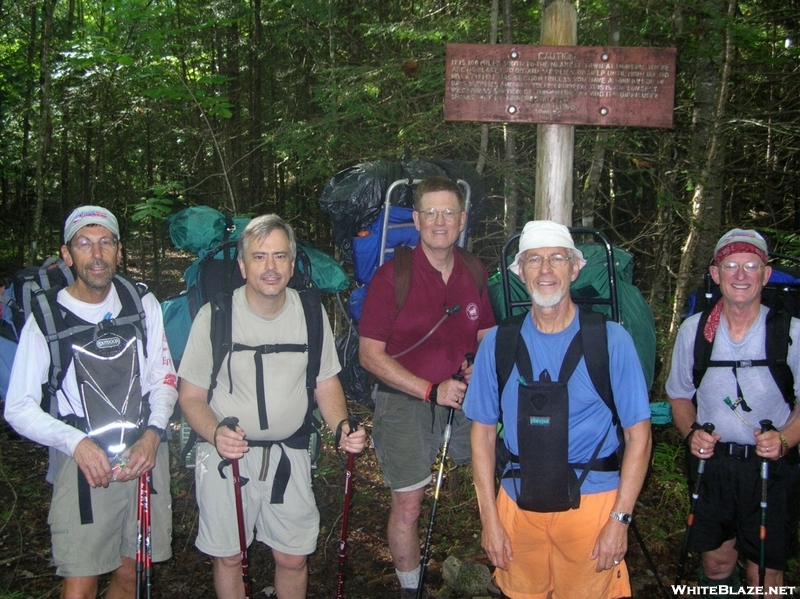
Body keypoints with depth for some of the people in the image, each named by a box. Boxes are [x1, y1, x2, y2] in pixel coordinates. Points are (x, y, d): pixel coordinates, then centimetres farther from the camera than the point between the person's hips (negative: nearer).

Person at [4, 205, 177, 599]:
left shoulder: (143, 304, 2)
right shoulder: (47, 318, -6)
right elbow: (18, 409, -5)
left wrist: (153, 432, -9)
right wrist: (76, 442, -20)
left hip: (146, 457, 3)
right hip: (84, 464, -3)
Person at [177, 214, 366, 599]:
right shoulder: (215, 316, -13)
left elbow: (326, 383, 6)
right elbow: (191, 396, -7)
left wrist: (342, 426, -13)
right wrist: (216, 433, -27)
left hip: (289, 451, 2)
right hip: (226, 452, -2)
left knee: (294, 558, 11)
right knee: (228, 557, 11)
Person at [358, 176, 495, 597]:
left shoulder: (475, 272, 2)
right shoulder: (393, 275, -13)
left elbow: (486, 335, 14)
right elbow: (370, 354, -14)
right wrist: (431, 390, -19)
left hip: (465, 395, 4)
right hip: (405, 400, -4)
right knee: (408, 505, 5)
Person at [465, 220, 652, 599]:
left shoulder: (610, 339, -7)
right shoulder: (498, 343, -2)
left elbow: (638, 434, -5)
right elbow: (483, 432, 3)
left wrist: (619, 520, -10)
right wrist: (489, 519, 0)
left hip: (591, 503, -2)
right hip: (518, 504, 2)